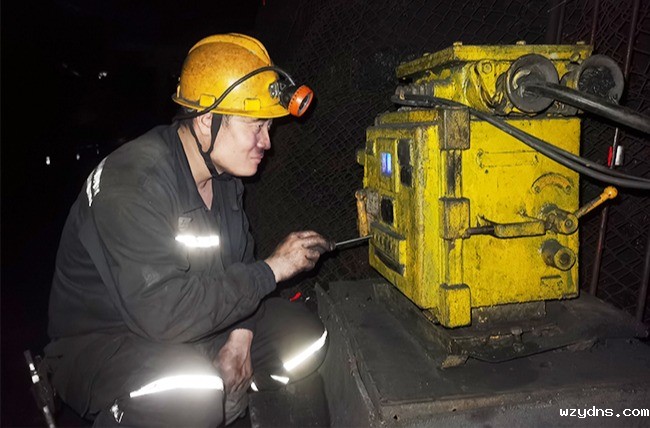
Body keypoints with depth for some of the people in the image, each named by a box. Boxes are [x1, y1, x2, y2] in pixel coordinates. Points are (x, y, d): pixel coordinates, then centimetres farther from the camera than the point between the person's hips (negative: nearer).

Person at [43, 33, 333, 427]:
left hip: (193, 331, 8)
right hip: (99, 342, -7)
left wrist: (239, 337, -6)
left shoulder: (224, 171, -1)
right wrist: (272, 269, -28)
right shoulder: (131, 185, -28)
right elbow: (163, 311, -36)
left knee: (306, 337, -3)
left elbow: (238, 262, 8)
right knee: (194, 392, -37)